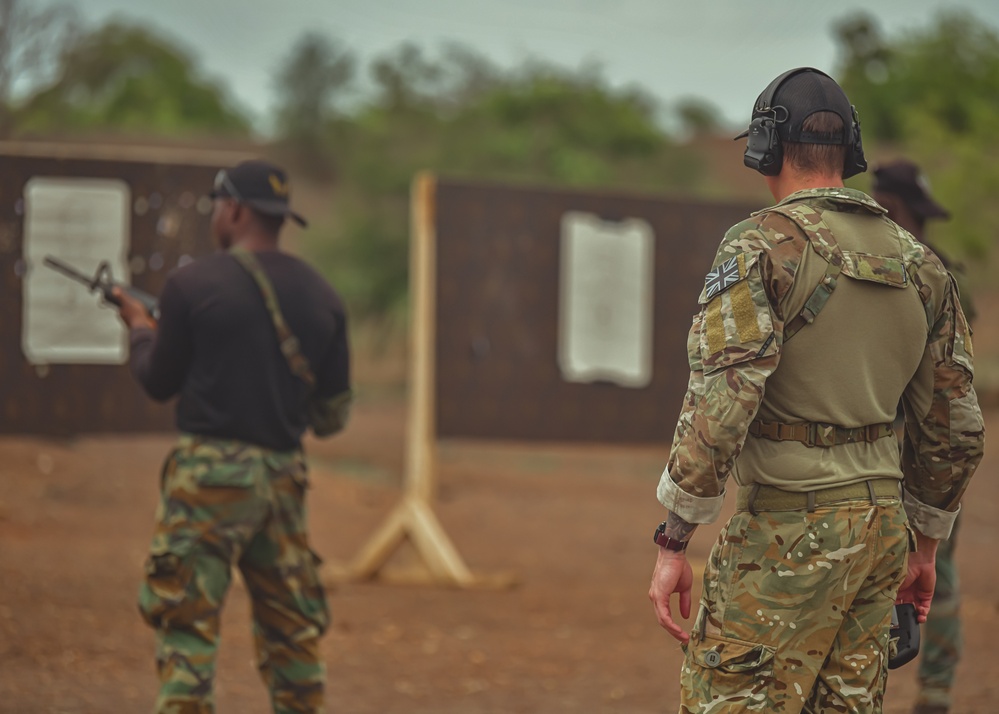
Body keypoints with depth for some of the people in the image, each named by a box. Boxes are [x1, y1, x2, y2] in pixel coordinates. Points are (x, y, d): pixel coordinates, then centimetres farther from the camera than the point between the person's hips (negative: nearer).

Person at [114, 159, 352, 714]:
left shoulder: (194, 284, -7)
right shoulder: (322, 297, 7)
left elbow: (159, 382, 4)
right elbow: (333, 415, 10)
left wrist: (140, 329, 23)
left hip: (210, 474, -5)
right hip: (284, 477, 5)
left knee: (185, 626, -3)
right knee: (291, 631, 14)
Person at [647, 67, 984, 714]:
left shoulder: (764, 246, -10)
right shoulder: (919, 264, 10)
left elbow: (719, 403, -20)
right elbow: (957, 423, 15)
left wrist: (673, 542, -15)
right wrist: (925, 542, 25)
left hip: (788, 525, -7)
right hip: (880, 517, 7)